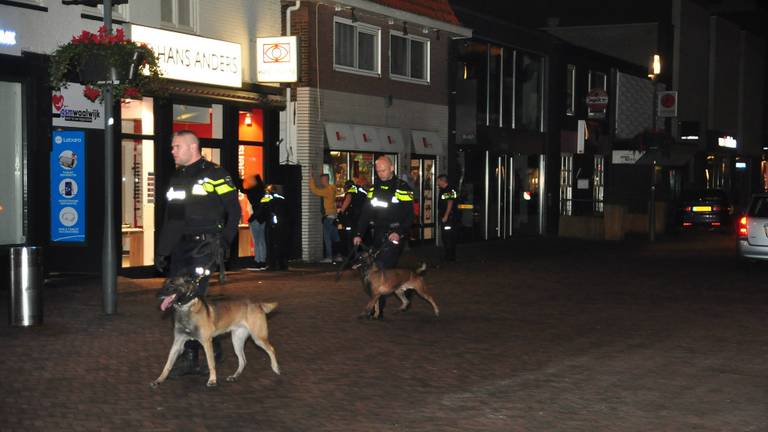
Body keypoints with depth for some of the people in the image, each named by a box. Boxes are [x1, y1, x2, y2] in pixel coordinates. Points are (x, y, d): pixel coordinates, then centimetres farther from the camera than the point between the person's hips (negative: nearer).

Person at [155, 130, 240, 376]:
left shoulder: (214, 175, -4)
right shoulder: (176, 179, 18)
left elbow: (234, 210, -4)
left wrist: (224, 242, -10)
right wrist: (161, 250, 19)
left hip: (203, 247, -7)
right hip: (179, 249, 7)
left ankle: (191, 358, -8)